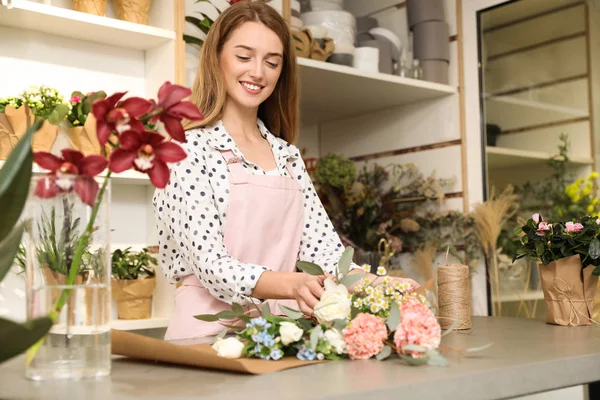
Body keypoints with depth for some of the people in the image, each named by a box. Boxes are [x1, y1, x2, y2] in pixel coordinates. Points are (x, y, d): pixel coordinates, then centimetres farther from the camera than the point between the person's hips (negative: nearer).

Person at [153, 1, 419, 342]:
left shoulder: (287, 155, 13)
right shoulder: (187, 148, -5)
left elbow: (322, 247, 7)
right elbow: (210, 264, -14)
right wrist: (292, 286, -30)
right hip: (213, 330, -5)